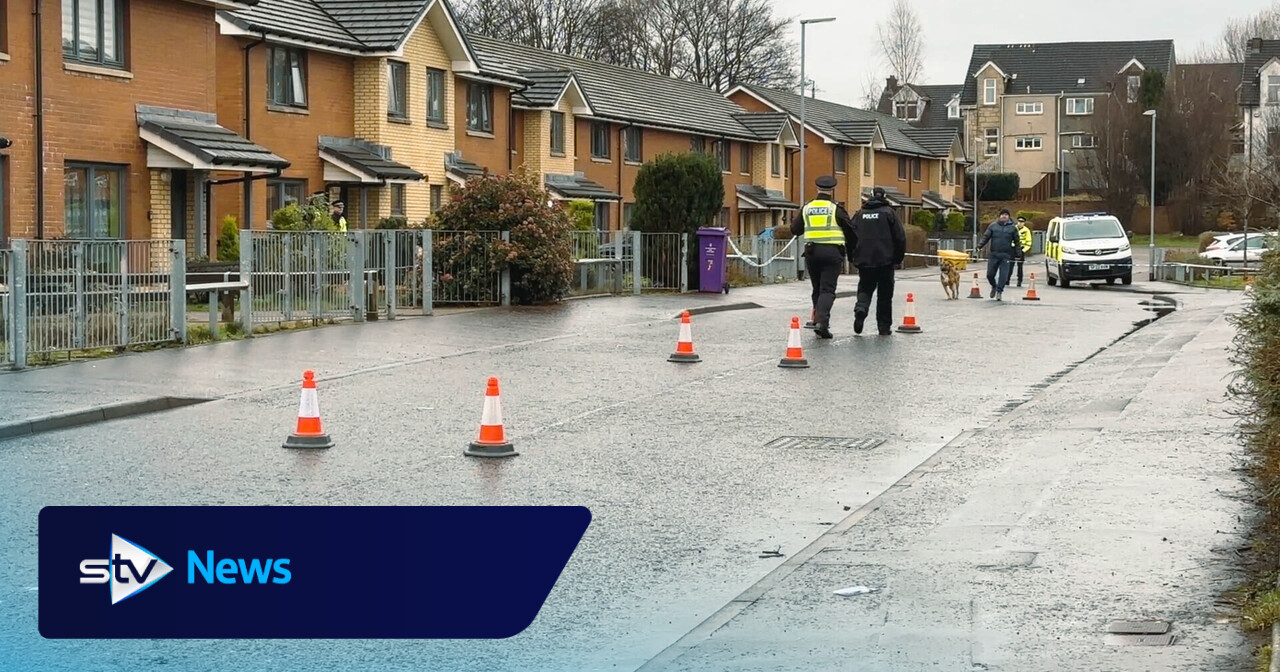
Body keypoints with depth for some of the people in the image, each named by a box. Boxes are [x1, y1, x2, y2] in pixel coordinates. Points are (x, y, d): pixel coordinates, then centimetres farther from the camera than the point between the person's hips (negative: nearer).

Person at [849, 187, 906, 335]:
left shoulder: (860, 214, 8)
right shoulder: (888, 213, 0)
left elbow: (850, 237, 10)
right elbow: (900, 237, -4)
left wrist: (852, 258, 18)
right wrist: (898, 259, 4)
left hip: (864, 261, 2)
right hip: (885, 260, -2)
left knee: (865, 288, 13)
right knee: (885, 295, 7)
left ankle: (861, 308, -18)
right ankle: (884, 327, 8)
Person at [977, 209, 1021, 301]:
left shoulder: (1012, 228, 6)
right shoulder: (993, 226, 7)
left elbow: (1016, 240, 10)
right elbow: (985, 237, 6)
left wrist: (1019, 247, -7)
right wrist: (979, 246, -8)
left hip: (1006, 256, -1)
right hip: (994, 255, 1)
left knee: (1003, 275, -8)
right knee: (990, 274, 3)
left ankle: (999, 291, 2)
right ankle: (994, 287, 30)